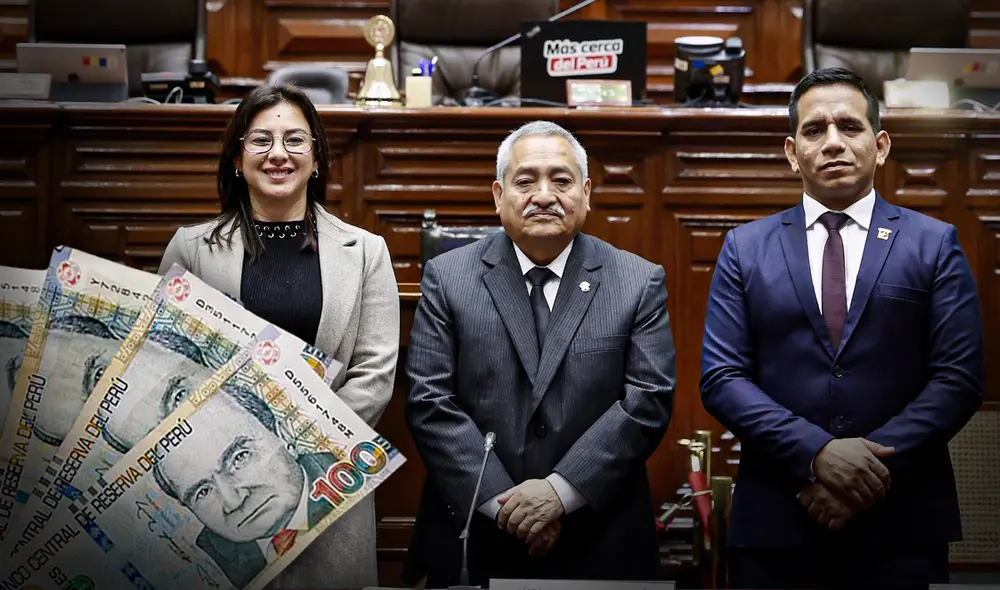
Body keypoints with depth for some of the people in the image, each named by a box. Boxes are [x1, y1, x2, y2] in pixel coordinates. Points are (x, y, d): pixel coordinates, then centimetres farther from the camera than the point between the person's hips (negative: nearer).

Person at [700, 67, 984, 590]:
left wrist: (874, 464, -14)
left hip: (902, 526, 0)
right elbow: (720, 379, -1)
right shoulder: (745, 248, 6)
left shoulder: (935, 244, 5)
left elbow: (959, 378, -2)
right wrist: (816, 452, -14)